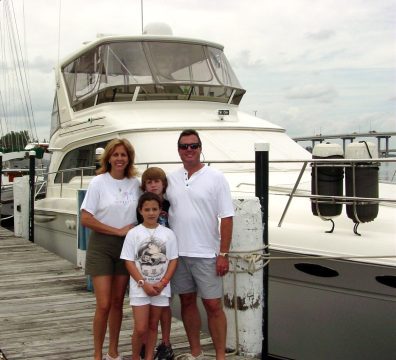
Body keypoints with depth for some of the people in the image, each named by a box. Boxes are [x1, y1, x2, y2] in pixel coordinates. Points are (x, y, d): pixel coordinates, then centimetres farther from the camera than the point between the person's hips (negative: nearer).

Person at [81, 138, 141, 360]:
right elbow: (86, 219, -11)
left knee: (118, 302, 11)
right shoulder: (99, 182, -7)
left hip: (127, 246, 3)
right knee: (104, 304, -7)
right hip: (102, 245, -3)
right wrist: (118, 231, -14)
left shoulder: (135, 184, 4)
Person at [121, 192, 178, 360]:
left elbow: (173, 260, 2)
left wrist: (162, 283, -10)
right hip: (139, 288, -2)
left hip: (161, 288, 2)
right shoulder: (133, 233, -4)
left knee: (153, 325, 11)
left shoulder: (168, 233, 1)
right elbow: (129, 261, -5)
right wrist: (143, 284, -13)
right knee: (140, 328, -4)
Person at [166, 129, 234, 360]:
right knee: (187, 302, 12)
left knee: (213, 306, -1)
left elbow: (227, 218, -6)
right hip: (178, 253, 4)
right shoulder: (171, 179, 8)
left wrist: (223, 254, -11)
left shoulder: (216, 178, -4)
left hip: (206, 254, -4)